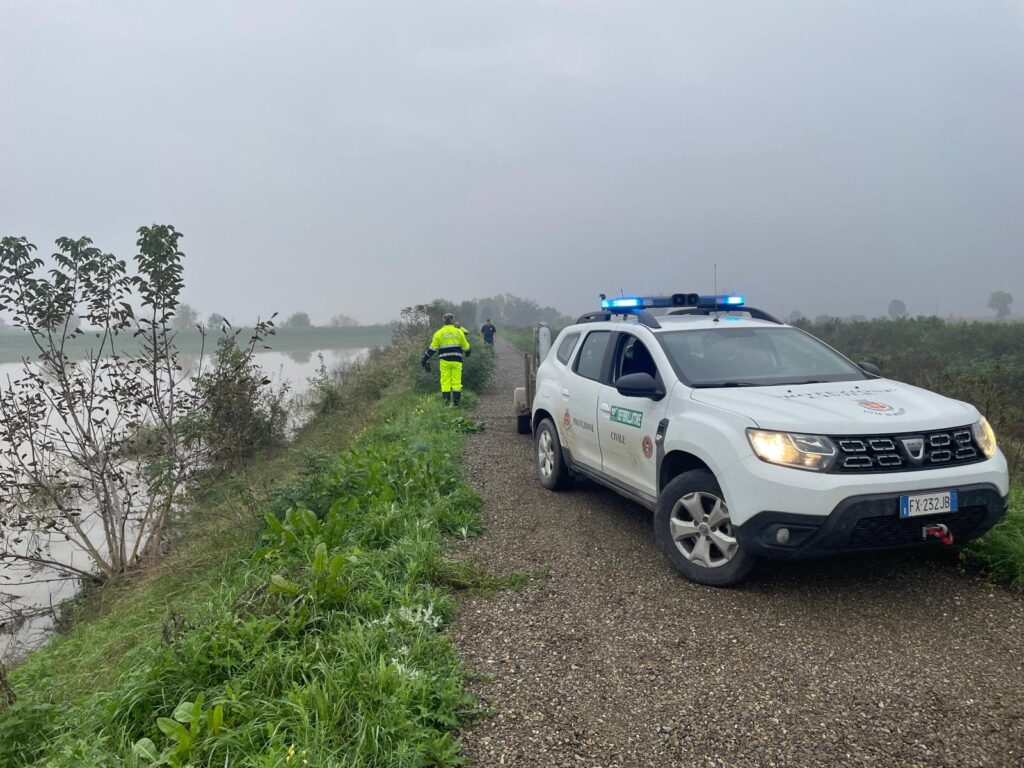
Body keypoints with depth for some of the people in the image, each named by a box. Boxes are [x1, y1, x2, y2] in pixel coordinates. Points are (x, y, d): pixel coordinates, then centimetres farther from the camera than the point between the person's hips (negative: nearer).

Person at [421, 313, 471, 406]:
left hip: (445, 361, -1)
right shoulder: (459, 331, 5)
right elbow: (466, 346, 12)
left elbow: (432, 348, 1)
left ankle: (446, 402, -1)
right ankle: (456, 402, 5)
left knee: (445, 382, 3)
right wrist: (467, 353, 34)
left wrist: (425, 359, 9)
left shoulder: (439, 333, 1)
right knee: (457, 381, 5)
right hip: (457, 361, 1)